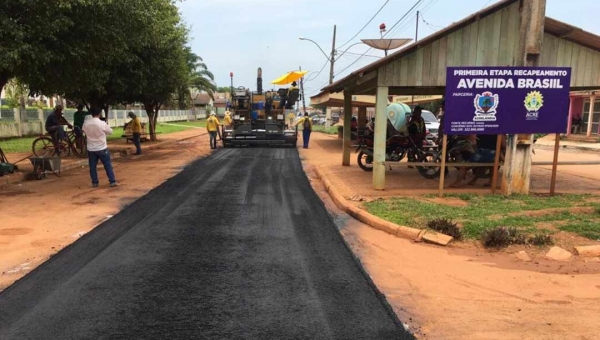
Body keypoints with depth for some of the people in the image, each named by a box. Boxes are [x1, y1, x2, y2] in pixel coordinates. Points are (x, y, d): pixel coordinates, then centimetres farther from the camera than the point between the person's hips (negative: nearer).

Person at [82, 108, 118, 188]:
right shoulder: (102, 123, -14)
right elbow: (110, 132, -1)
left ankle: (94, 182, 15)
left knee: (92, 166, 11)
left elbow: (84, 131, 14)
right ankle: (112, 182, 4)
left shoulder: (86, 123, -4)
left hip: (91, 149, 3)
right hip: (102, 148, -3)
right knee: (108, 165, 4)